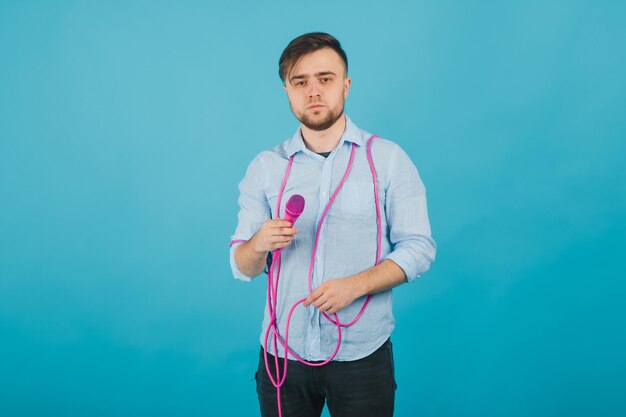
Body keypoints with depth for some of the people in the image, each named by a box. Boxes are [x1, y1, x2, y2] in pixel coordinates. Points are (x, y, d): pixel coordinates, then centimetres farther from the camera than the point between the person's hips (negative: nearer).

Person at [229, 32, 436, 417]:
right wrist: (260, 244, -21)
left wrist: (355, 285, -20)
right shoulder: (265, 168, 1)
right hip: (283, 354, 2)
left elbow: (419, 248, -6)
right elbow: (243, 268, 1)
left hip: (361, 354, -2)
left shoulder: (389, 159, -4)